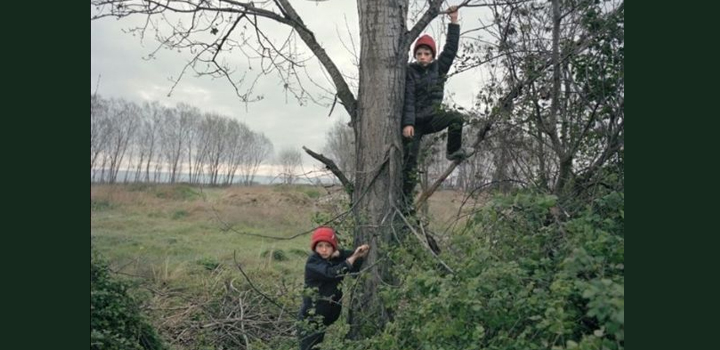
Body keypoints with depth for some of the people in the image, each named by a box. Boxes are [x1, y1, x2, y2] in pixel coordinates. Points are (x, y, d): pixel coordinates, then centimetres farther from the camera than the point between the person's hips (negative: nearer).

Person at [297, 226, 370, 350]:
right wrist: (353, 257, -31)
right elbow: (331, 273, -29)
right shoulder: (312, 262, -13)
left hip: (330, 318, 6)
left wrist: (361, 255, -21)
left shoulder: (337, 259, 5)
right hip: (311, 319, -6)